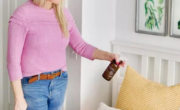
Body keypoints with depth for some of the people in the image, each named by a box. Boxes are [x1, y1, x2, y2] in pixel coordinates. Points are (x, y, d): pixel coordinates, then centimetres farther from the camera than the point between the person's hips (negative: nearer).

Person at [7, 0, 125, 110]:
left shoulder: (64, 13, 1)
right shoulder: (22, 15, -17)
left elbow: (80, 46, 8)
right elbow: (13, 60, -15)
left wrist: (108, 55, -9)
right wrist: (19, 99, -15)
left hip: (59, 82, 6)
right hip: (33, 85, -5)